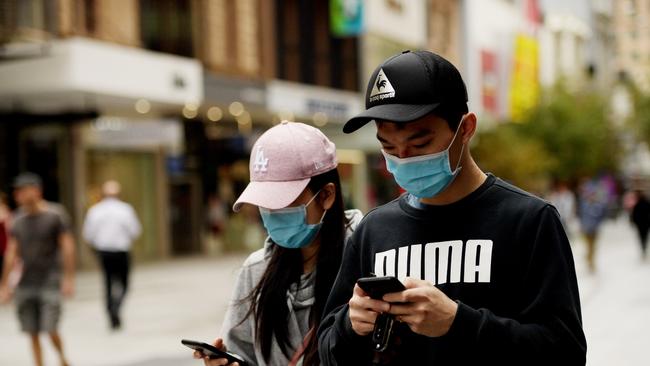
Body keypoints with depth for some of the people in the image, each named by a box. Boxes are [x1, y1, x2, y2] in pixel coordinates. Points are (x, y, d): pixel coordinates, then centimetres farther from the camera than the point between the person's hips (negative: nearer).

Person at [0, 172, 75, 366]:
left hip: (50, 280, -4)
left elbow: (67, 246, -7)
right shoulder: (19, 218, 7)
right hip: (26, 282, 4)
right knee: (32, 332, 2)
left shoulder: (55, 214, -6)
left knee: (50, 329, -9)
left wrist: (69, 278, -11)